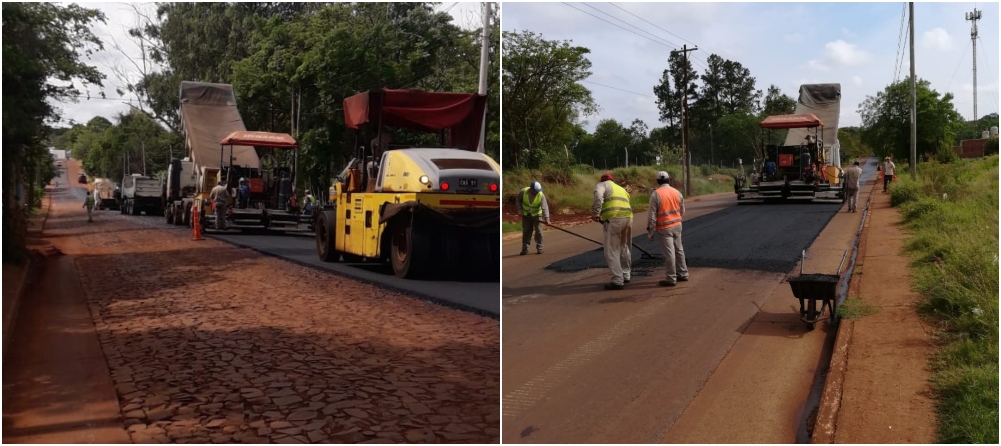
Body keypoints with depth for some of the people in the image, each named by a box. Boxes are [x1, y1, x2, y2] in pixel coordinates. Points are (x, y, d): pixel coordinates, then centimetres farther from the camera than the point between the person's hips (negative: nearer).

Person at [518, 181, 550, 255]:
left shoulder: (541, 195, -26)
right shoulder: (523, 192, -22)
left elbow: (544, 207, -31)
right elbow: (518, 200, -2)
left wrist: (546, 218, -40)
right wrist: (520, 209, -10)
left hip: (537, 214, -1)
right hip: (526, 215, 1)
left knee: (538, 231, -4)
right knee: (526, 231, 0)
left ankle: (539, 248, 6)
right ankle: (525, 249, 7)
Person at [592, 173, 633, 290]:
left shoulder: (602, 185, 12)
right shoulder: (621, 189, 33)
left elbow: (598, 196, -12)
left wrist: (596, 213, -14)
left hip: (613, 219, -7)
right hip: (627, 218, 7)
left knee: (611, 252, 0)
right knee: (624, 247, 23)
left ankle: (618, 281, 0)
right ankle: (625, 275, 34)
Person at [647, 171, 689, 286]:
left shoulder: (655, 194, -13)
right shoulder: (677, 192, 3)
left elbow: (652, 215, -13)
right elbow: (682, 211, 12)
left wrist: (650, 231, -6)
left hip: (664, 228, -6)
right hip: (677, 225, 6)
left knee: (669, 253, -3)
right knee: (679, 250, 18)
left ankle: (671, 279, 2)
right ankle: (682, 274, 27)